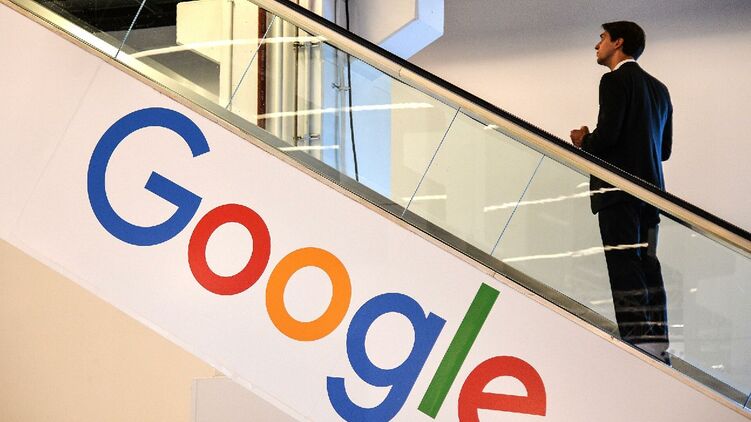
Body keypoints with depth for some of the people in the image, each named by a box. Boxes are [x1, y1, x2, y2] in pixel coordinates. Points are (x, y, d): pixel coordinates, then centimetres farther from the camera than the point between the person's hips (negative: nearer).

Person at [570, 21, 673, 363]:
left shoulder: (615, 81, -7)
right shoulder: (658, 88, 19)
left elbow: (607, 134, -19)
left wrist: (583, 141, 3)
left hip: (618, 188, -8)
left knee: (624, 265, -9)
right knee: (647, 263, 10)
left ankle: (636, 339, -13)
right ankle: (657, 343, 10)